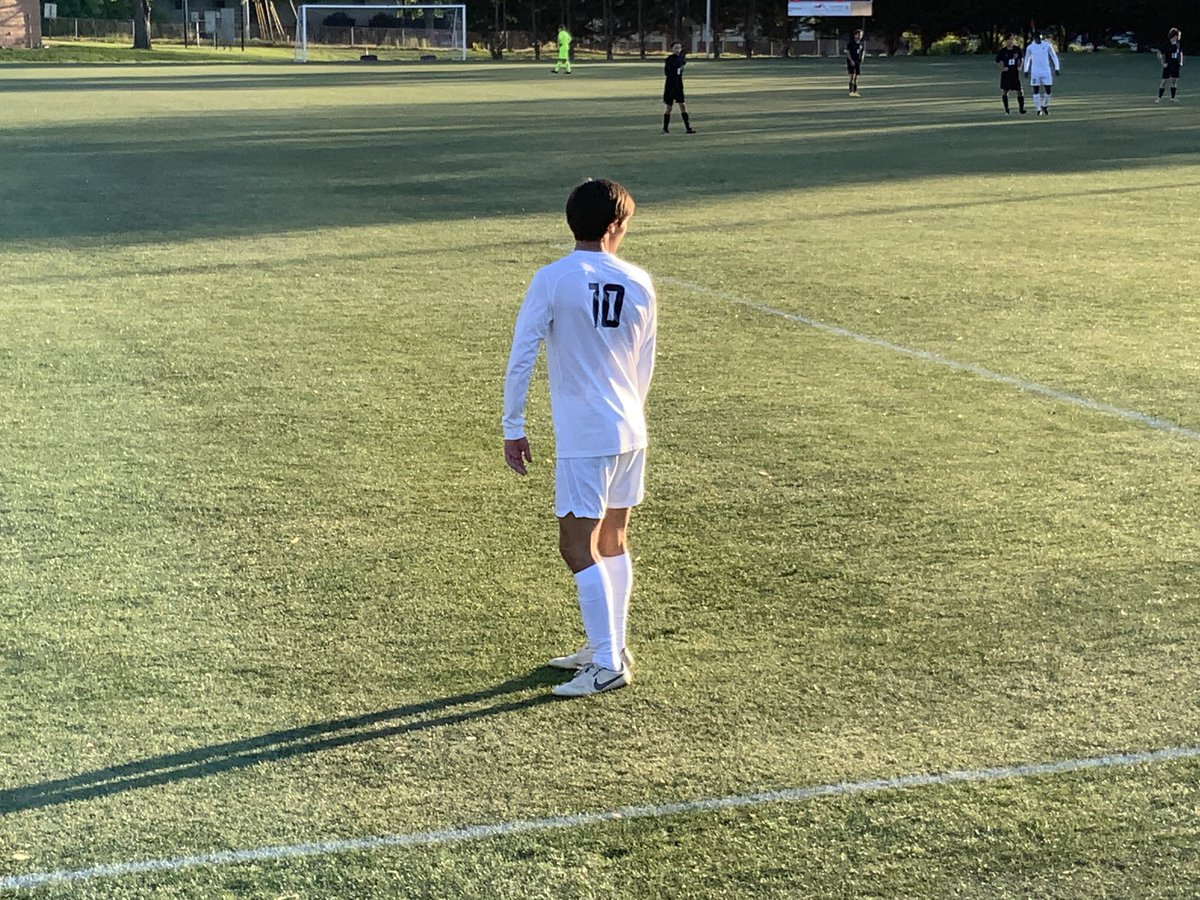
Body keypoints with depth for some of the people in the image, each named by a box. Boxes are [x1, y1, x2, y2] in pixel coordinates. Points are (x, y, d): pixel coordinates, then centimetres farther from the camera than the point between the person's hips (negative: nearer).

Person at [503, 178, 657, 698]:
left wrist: (513, 427, 0)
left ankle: (607, 665, -3)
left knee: (578, 547, -2)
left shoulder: (552, 280, -10)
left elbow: (521, 357, -9)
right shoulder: (638, 284, 4)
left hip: (583, 439, -6)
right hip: (630, 431, 6)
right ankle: (609, 648, 25)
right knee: (613, 541, 17)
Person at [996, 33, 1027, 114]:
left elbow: (1021, 59, 14)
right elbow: (997, 61, 6)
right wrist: (1002, 68, -7)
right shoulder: (1003, 51, -4)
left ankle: (1021, 108, 1)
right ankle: (1006, 109, 16)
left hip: (1015, 73, 0)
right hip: (1005, 74, 0)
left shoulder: (1017, 49, -1)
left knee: (1020, 91, -6)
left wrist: (1019, 66, 1)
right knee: (1004, 91, 5)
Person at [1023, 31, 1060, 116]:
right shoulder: (1030, 47, 1)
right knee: (1036, 90, -2)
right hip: (1035, 72, 0)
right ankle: (1038, 109, 6)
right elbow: (1027, 59, 16)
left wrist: (1057, 68, 2)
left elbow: (1054, 57, 7)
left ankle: (1044, 106, 19)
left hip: (1046, 71, 0)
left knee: (1048, 90, -3)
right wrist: (1026, 70, 13)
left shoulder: (1047, 45, 0)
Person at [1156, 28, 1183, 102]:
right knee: (1164, 81, -5)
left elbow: (1181, 53, 22)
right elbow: (1159, 54, -14)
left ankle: (1173, 98, 15)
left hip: (1176, 66, 6)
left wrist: (1181, 62, 12)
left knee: (1174, 81, 8)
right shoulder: (1167, 45, -14)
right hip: (1168, 66, -6)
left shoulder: (1178, 45, 5)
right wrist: (1162, 64, -14)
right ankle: (1159, 98, 1)